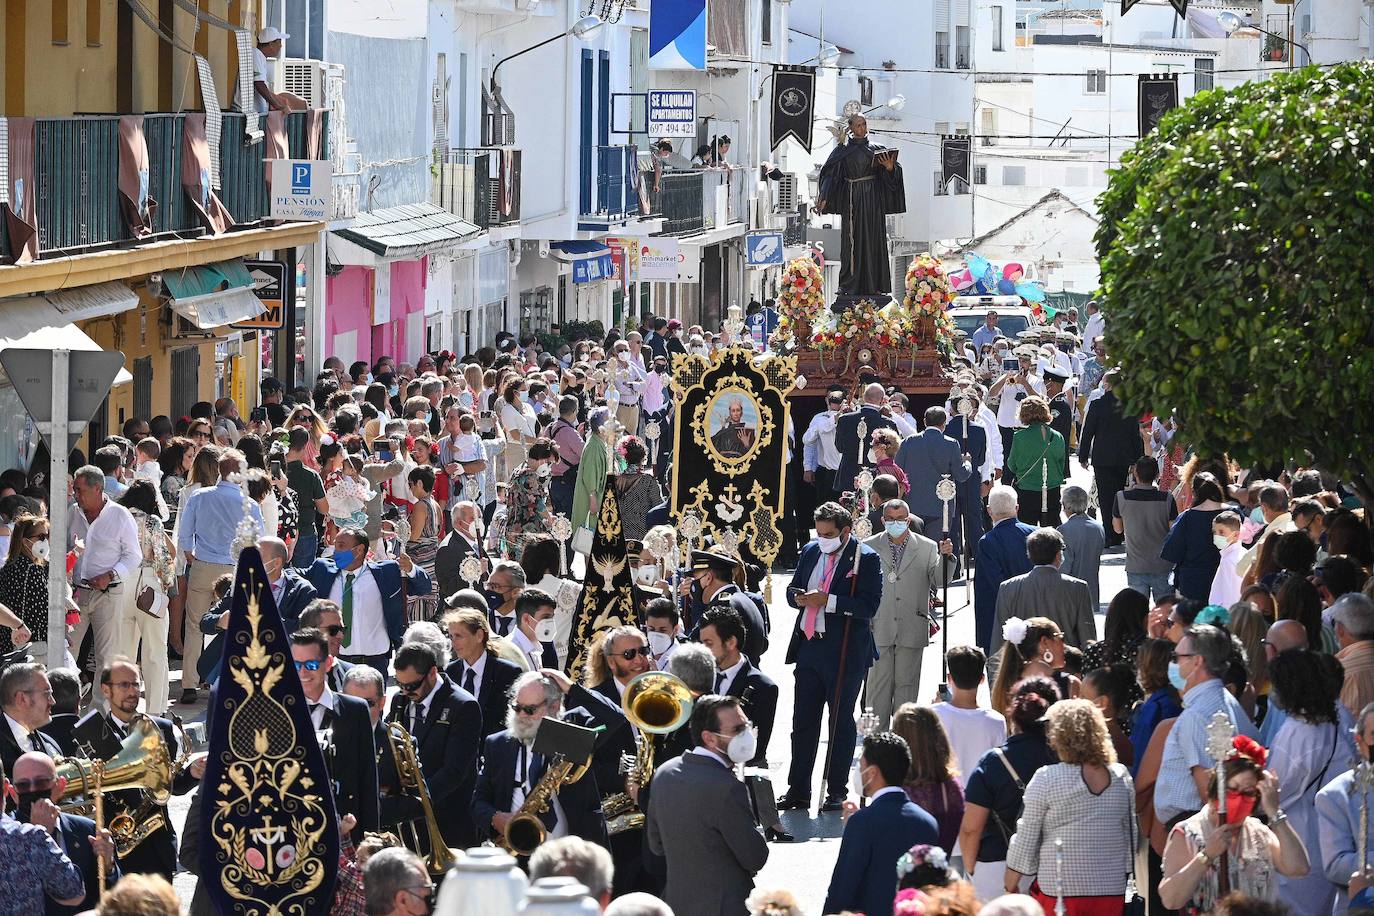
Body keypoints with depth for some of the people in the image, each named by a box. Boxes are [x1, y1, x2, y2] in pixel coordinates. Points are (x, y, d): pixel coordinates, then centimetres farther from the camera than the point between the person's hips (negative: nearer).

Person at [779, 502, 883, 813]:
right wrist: (799, 598, -6)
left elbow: (869, 604, -17)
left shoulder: (865, 559, -9)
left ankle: (836, 792, 12)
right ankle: (798, 790, 14)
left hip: (844, 652, -6)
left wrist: (828, 601, -23)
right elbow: (792, 589, 18)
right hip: (809, 645, 6)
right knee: (803, 720, 8)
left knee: (841, 722, 4)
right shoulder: (811, 551, 9)